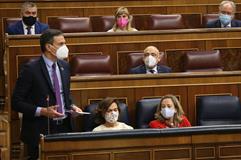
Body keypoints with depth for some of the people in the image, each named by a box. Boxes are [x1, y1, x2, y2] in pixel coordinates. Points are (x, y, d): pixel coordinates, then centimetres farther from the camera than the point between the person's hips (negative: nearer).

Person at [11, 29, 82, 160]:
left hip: (64, 127, 6)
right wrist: (42, 111, -21)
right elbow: (16, 102, -12)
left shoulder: (64, 66, 10)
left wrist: (71, 106, 3)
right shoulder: (31, 69, -12)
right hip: (40, 130, -6)